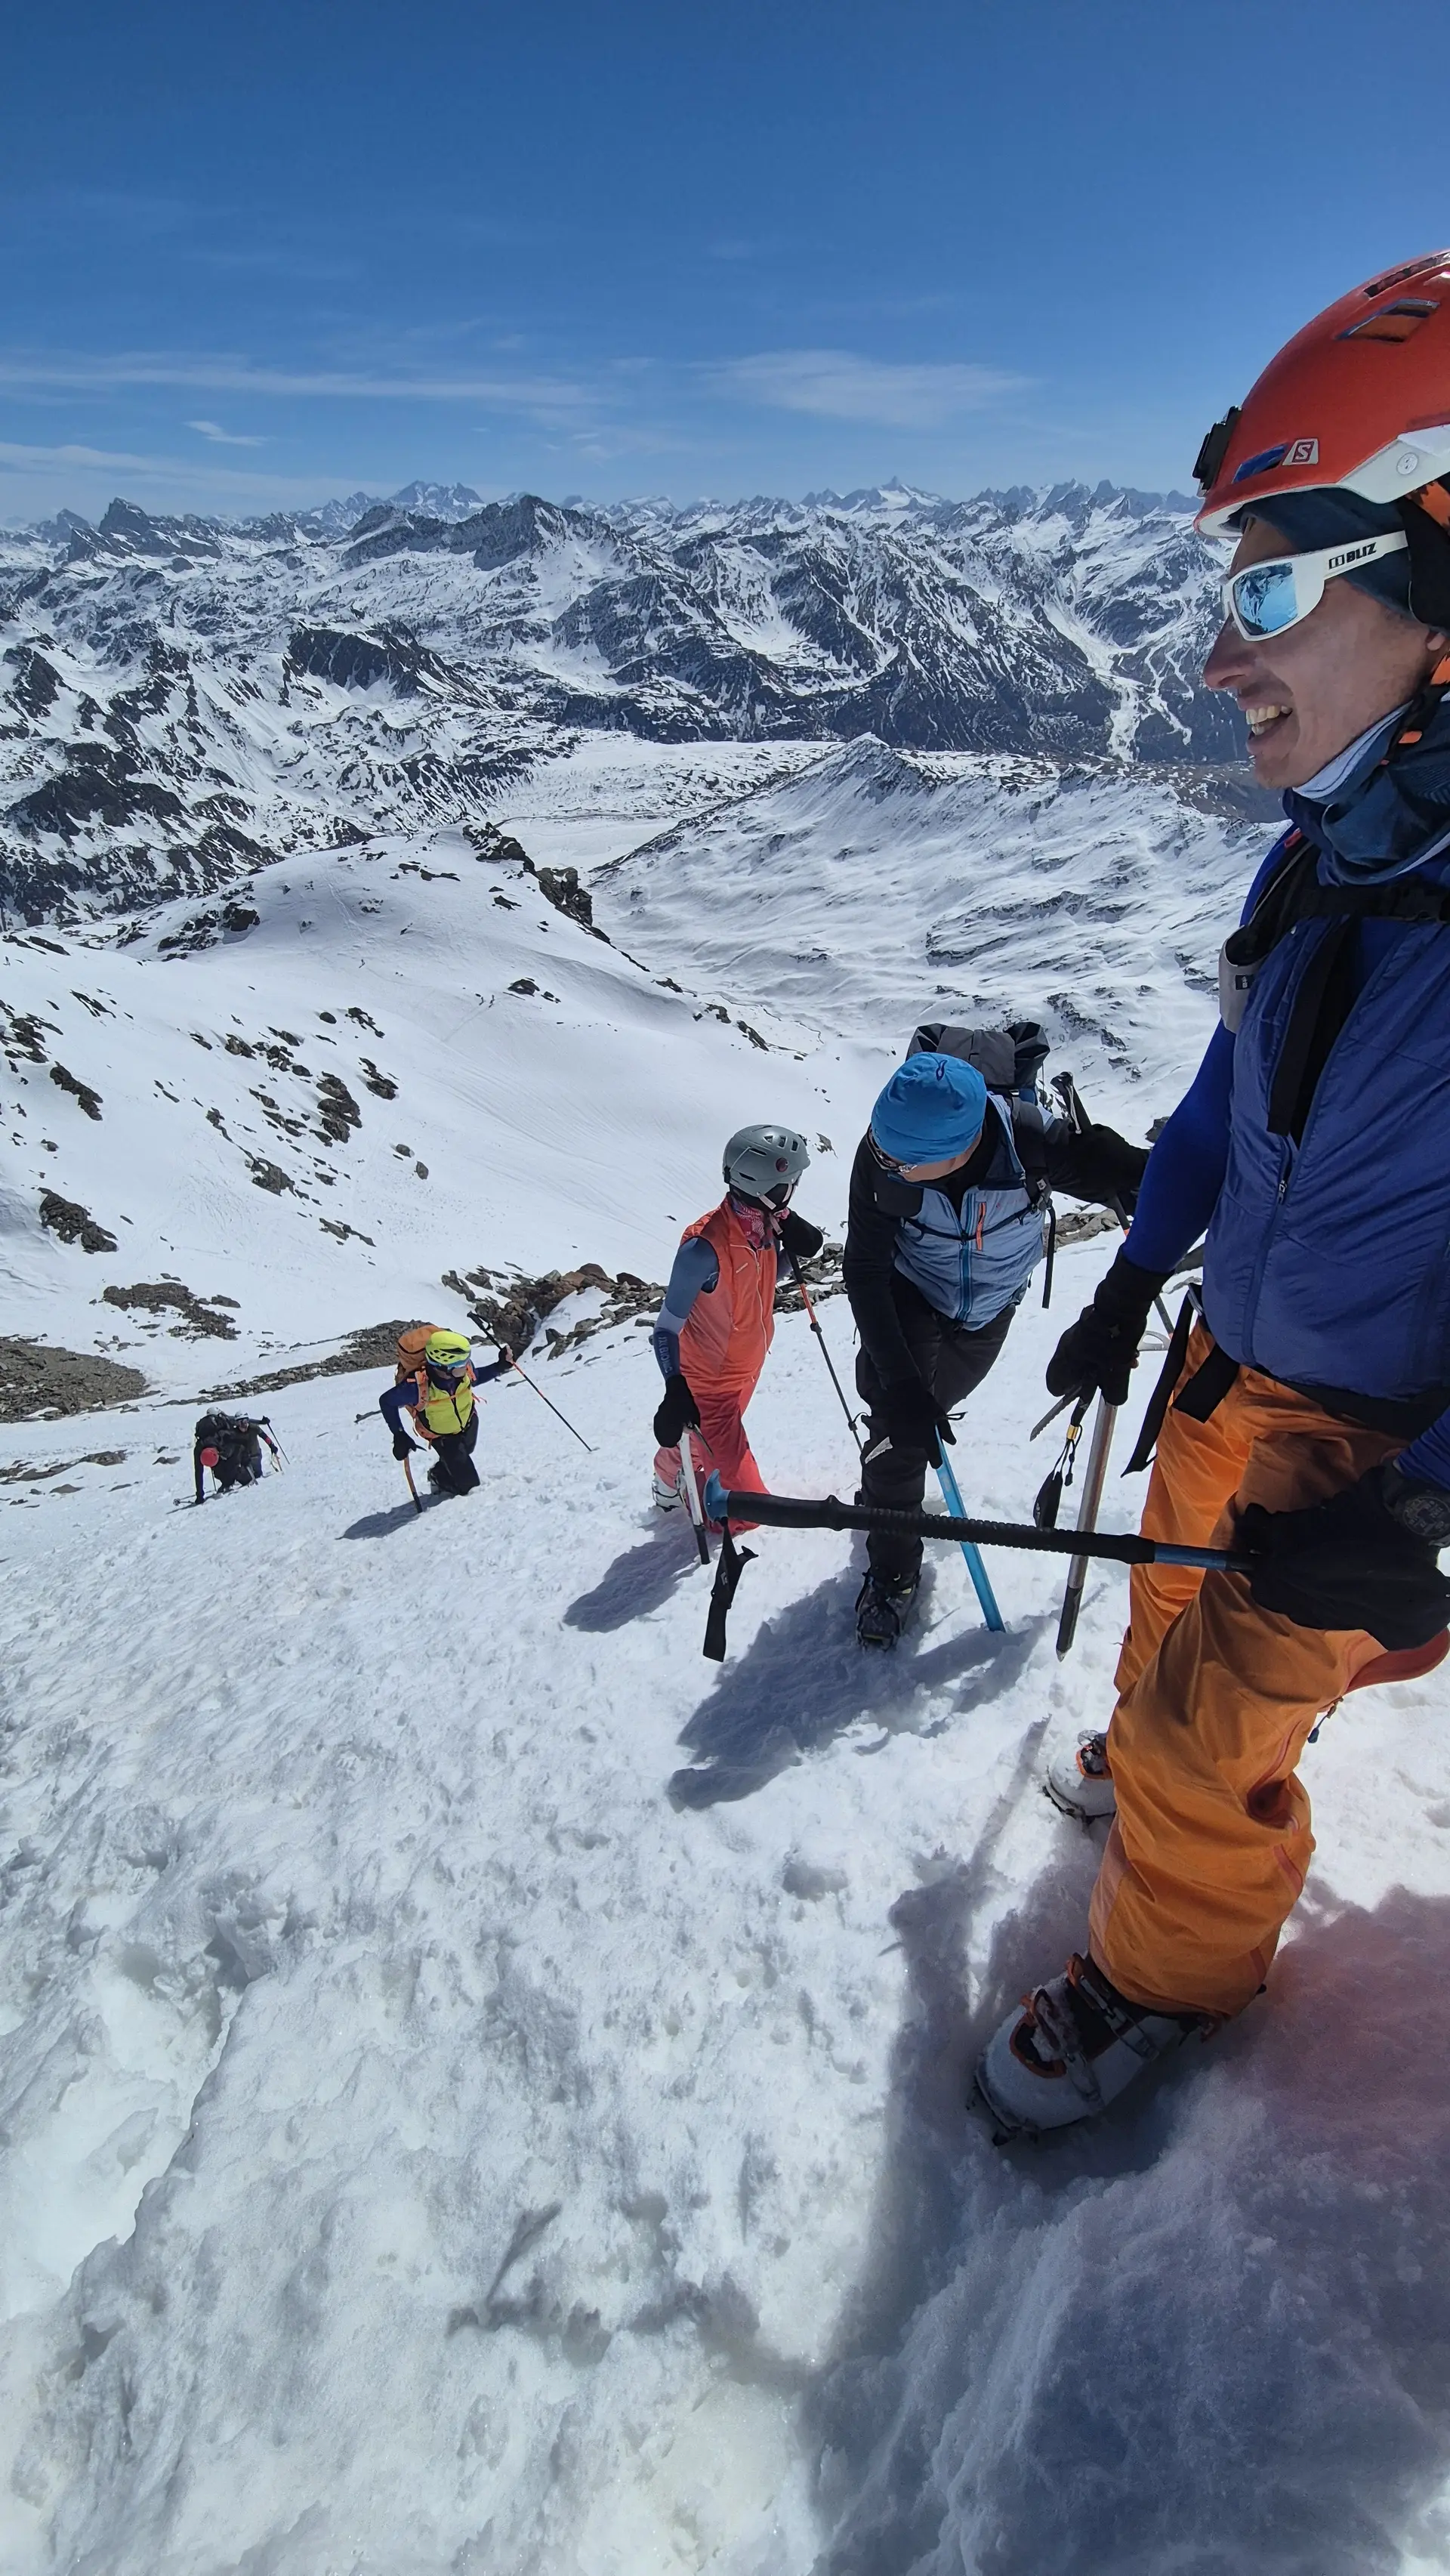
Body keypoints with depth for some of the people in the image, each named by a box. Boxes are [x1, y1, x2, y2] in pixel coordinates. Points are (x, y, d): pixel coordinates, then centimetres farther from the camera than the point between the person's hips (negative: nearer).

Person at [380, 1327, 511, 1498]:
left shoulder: (464, 1368, -32)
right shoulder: (418, 1386, -44)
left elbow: (474, 1378, -5)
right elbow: (386, 1402, -25)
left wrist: (500, 1366, -18)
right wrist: (399, 1436, -28)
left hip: (469, 1421, 4)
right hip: (441, 1436, -4)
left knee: (464, 1453, 33)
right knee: (469, 1484, 3)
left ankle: (438, 1475, 63)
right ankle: (440, 1480, 35)